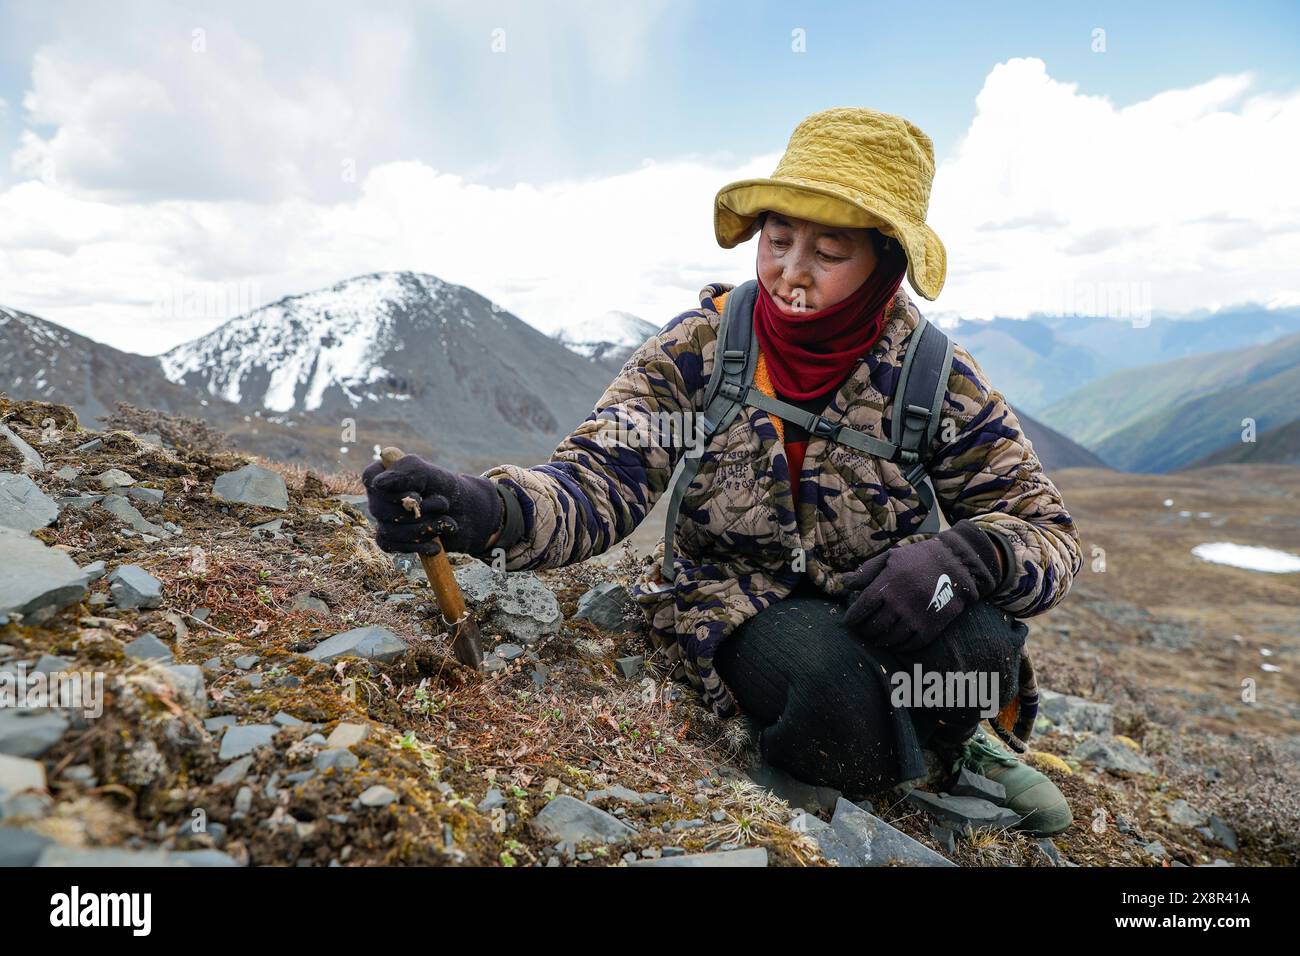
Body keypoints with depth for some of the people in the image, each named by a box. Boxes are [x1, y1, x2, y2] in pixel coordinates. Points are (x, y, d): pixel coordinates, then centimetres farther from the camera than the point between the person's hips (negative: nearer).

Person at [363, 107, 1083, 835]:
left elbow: (1047, 532, -7)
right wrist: (488, 511, -42)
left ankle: (946, 746, 7)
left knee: (973, 645, -31)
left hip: (879, 605, 2)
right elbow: (603, 476, -20)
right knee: (827, 672, -34)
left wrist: (963, 557, -32)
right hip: (744, 604, -1)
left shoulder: (939, 380, -9)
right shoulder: (700, 346, -10)